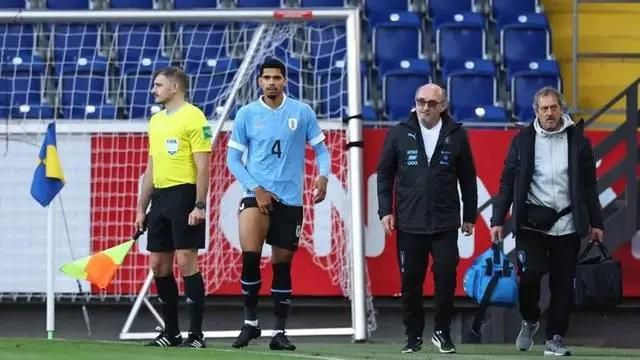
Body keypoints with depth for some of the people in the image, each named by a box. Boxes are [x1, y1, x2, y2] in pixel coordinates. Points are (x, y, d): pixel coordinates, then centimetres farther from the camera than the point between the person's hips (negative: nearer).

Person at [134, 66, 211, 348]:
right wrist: (141, 209, 19)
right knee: (158, 265, 6)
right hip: (160, 197, 8)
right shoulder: (156, 121, 18)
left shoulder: (193, 117, -7)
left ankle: (196, 334, -6)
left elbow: (203, 166, -12)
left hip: (184, 196, -8)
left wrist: (200, 206, -18)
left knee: (186, 262, -10)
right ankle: (170, 332, 13)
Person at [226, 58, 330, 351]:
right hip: (257, 195, -1)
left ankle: (279, 332, 14)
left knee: (282, 264, 6)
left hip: (290, 200, 1)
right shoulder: (246, 114, 1)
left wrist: (323, 176, -14)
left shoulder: (302, 113, 1)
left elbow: (321, 150, 7)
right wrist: (256, 189, -7)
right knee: (250, 255, -20)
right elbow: (233, 159, 4)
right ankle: (250, 321, -6)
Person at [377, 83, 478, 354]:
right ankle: (414, 335, 15)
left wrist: (469, 216, 8)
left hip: (445, 224, -1)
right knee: (411, 281, 4)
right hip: (409, 223, 1)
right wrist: (385, 211, 0)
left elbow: (468, 178, 8)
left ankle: (442, 331, 8)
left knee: (446, 275, -8)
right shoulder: (400, 134, 2)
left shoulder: (456, 136, 2)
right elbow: (385, 174, 7)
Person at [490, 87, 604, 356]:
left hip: (567, 224, 1)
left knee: (563, 283, 1)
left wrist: (596, 223, 7)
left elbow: (589, 184, 8)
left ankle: (555, 339, 12)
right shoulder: (523, 140, 2)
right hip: (532, 221, -1)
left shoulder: (577, 140, 4)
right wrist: (498, 220, -2)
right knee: (530, 273, -15)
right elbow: (508, 182, 3)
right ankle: (529, 321, 12)